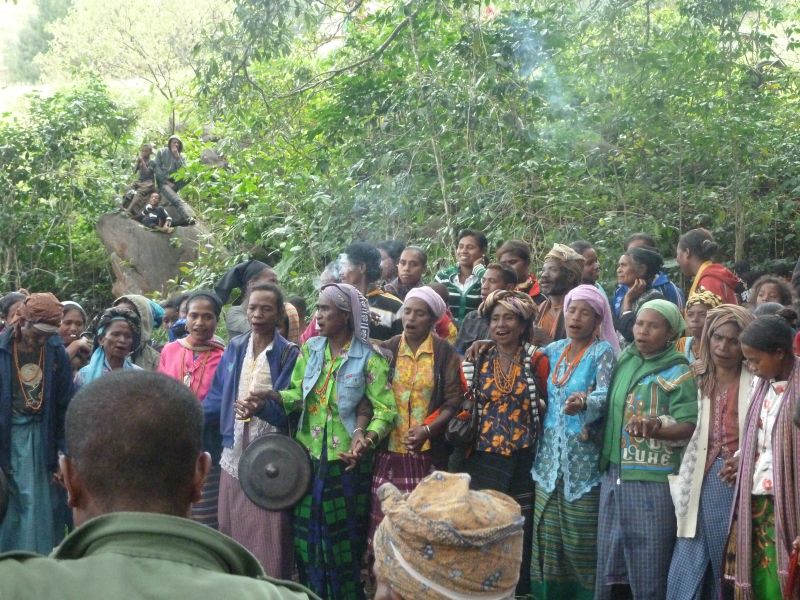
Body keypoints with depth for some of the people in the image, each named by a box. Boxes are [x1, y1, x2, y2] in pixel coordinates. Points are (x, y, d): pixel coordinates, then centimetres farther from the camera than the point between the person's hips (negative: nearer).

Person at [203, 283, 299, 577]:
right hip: (235, 451, 5)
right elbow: (218, 397, 11)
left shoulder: (289, 354, -4)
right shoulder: (234, 348, 9)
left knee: (268, 534, -2)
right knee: (231, 530, 10)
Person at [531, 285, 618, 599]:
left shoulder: (603, 351, -6)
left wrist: (583, 402, -41)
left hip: (583, 457, -5)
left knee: (581, 537, -4)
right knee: (547, 534, 7)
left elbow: (605, 394, -20)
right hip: (550, 453, 5)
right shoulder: (553, 350, 11)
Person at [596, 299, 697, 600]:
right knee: (609, 561, 12)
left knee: (648, 564, 1)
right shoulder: (624, 362, 10)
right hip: (613, 474, 6)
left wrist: (655, 427, -32)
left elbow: (689, 427, -16)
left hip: (653, 480, -6)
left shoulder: (678, 372, -8)